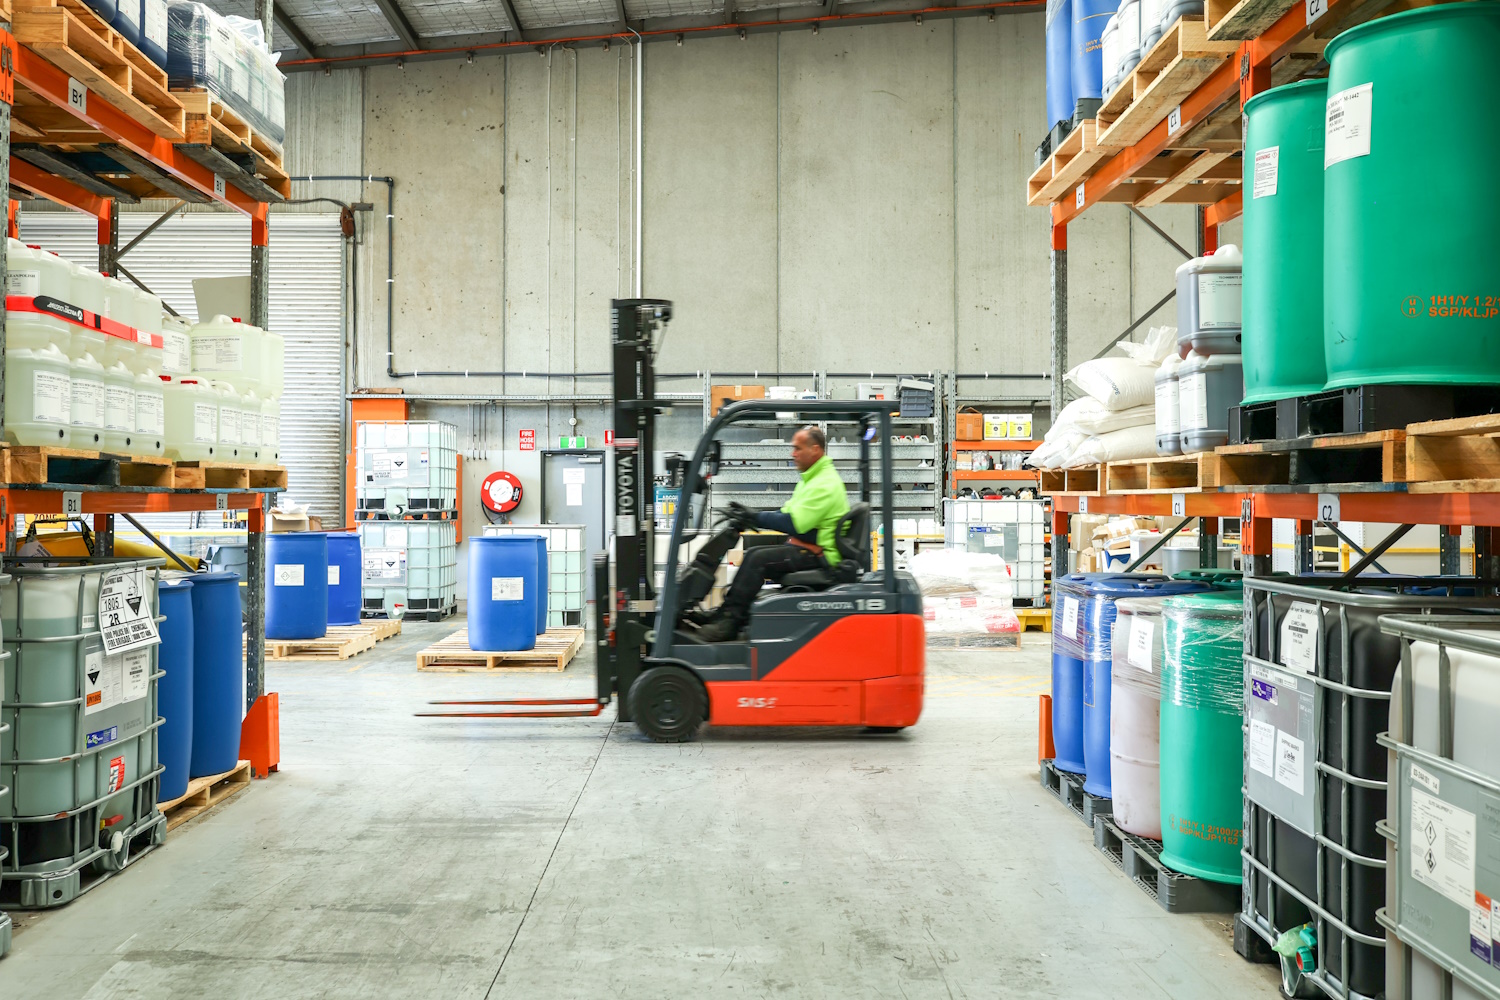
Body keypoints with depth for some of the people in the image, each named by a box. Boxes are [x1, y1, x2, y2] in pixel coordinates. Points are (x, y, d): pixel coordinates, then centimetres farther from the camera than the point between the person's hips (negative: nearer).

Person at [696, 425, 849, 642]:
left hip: (817, 555, -10)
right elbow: (786, 515, 15)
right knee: (752, 553, 4)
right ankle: (727, 612, -1)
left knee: (758, 559, -20)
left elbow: (793, 523, -25)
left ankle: (730, 621, -16)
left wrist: (755, 517, -18)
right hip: (807, 548, 10)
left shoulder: (826, 484, -18)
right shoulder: (812, 478, 17)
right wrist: (751, 517, 1)